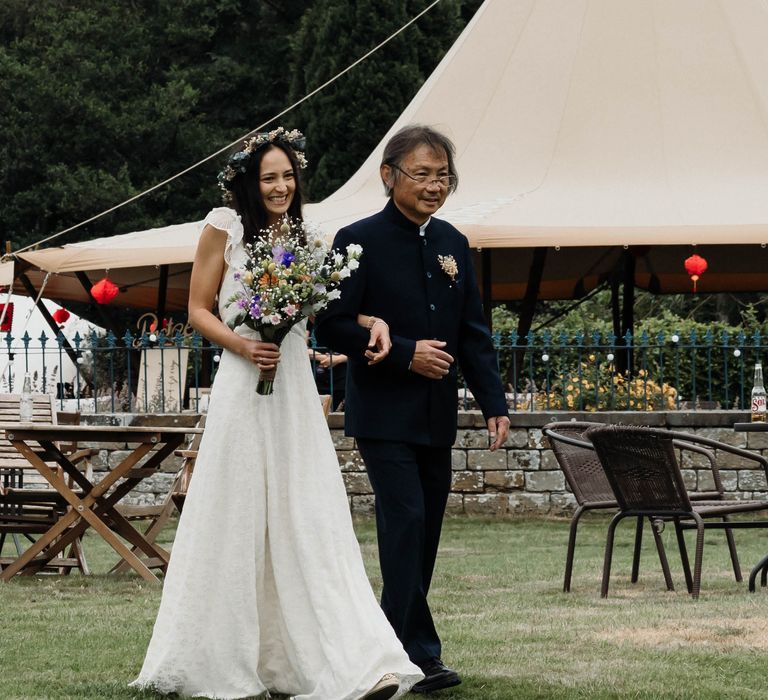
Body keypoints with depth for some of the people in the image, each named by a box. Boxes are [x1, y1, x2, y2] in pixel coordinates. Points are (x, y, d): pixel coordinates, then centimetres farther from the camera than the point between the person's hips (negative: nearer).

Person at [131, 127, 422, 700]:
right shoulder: (225, 228, 1)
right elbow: (199, 310, 3)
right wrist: (239, 342, -14)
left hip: (296, 392, 4)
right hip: (244, 390, -4)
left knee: (310, 523, -2)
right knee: (238, 521, 0)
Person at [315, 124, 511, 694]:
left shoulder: (452, 244, 10)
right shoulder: (359, 241, -8)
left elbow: (473, 332, 12)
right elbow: (333, 327, -11)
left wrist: (495, 403, 3)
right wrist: (405, 353, -17)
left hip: (436, 417, 6)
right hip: (385, 414, -6)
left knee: (424, 535, 8)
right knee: (407, 523, -14)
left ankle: (392, 643, 17)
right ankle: (420, 654, -11)